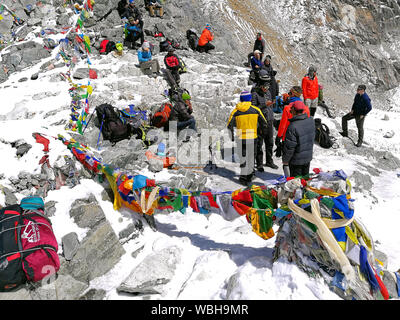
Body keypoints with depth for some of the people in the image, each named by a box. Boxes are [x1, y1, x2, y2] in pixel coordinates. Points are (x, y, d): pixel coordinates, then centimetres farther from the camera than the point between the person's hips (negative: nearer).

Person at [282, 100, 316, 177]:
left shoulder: (293, 127, -27)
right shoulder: (311, 120, -4)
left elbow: (289, 147, -21)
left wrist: (285, 160, -10)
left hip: (297, 160, -7)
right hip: (308, 157, 7)